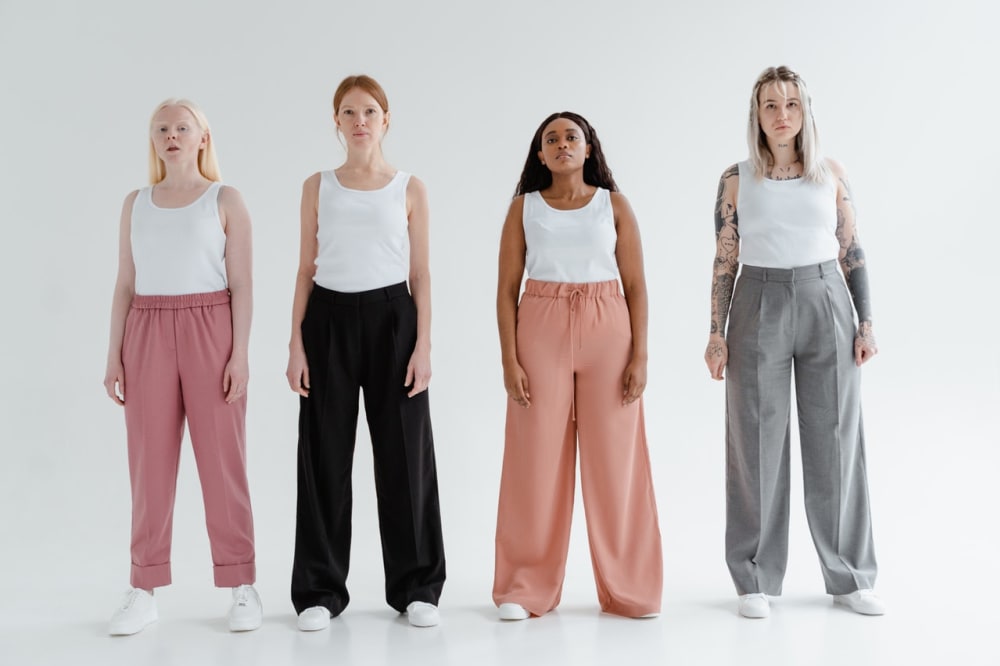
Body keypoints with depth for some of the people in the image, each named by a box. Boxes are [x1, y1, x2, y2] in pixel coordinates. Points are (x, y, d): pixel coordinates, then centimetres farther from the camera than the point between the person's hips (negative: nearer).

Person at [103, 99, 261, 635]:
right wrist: (114, 353, 3)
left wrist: (240, 354, -10)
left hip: (209, 332, -3)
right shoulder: (136, 204, 12)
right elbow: (125, 285, 11)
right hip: (148, 334, 3)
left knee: (222, 459, 0)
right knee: (149, 462, 3)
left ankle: (241, 586, 7)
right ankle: (144, 590, 10)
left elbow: (241, 285, -1)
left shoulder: (226, 200, 3)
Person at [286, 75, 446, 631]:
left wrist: (424, 344, -5)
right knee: (326, 455, 4)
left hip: (391, 318, -1)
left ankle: (415, 586, 16)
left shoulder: (410, 189, 5)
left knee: (403, 453, 3)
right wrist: (297, 344, 0)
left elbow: (421, 274, 3)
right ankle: (322, 589, 15)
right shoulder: (318, 187, 8)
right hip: (329, 319, 1)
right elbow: (306, 270, 7)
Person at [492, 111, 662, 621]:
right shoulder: (523, 207, 6)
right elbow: (507, 287, 3)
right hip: (541, 331, 0)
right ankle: (526, 589, 12)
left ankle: (628, 589, 14)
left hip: (607, 331, 0)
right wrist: (509, 359, -6)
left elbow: (636, 286, 4)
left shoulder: (614, 205, 6)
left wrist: (639, 356, -4)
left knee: (614, 460, 2)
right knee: (537, 460, 1)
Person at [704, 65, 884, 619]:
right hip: (759, 307, -1)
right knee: (757, 444, 2)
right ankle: (756, 579, 13)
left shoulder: (832, 174, 6)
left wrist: (866, 323, 0)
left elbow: (852, 252, 7)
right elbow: (724, 261, 3)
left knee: (835, 441, 4)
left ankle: (849, 577, 17)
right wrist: (717, 333, -3)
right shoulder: (736, 179, 2)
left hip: (826, 304, 1)